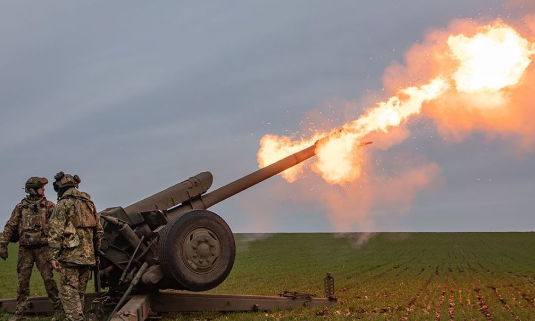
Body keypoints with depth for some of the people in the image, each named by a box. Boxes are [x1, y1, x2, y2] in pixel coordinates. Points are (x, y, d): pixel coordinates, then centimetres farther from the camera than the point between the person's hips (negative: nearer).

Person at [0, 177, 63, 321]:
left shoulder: (48, 205, 4)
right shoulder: (20, 207, 7)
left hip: (43, 247, -1)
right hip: (25, 248, 2)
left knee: (48, 278, -2)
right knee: (23, 280, 5)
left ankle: (58, 309, 6)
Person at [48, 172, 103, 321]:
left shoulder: (63, 204, -5)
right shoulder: (89, 203, 16)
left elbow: (56, 232, -12)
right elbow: (99, 230, 17)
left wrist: (53, 256, -11)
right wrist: (96, 252, 22)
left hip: (70, 255, -6)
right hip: (88, 256, 6)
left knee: (69, 292, -4)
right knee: (80, 292, 15)